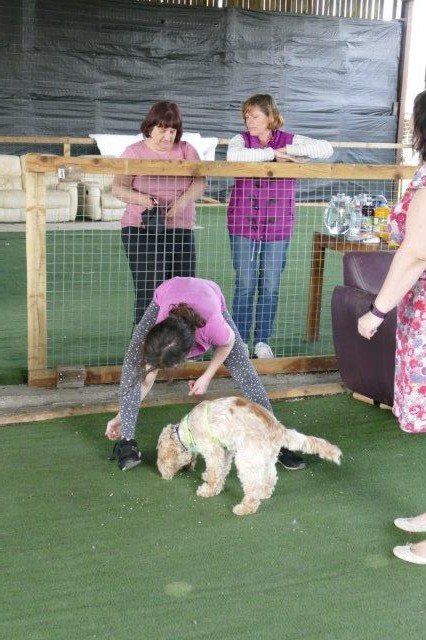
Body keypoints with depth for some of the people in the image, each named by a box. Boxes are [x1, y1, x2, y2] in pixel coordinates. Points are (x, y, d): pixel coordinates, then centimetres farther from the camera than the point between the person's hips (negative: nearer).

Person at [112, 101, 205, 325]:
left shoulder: (186, 150, 10)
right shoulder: (135, 152, 3)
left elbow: (200, 182, -3)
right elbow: (118, 187, -7)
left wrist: (182, 202, -22)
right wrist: (143, 199, -26)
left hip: (180, 230, 3)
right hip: (142, 230, -3)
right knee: (149, 291, -10)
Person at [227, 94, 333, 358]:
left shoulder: (289, 140, 3)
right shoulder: (242, 139, 1)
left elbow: (326, 149, -7)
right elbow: (233, 155, -24)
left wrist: (290, 149, -15)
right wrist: (273, 153, -20)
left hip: (278, 226, 1)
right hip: (243, 224, -1)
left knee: (270, 286, 7)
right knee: (245, 284, 2)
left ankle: (262, 341, 19)